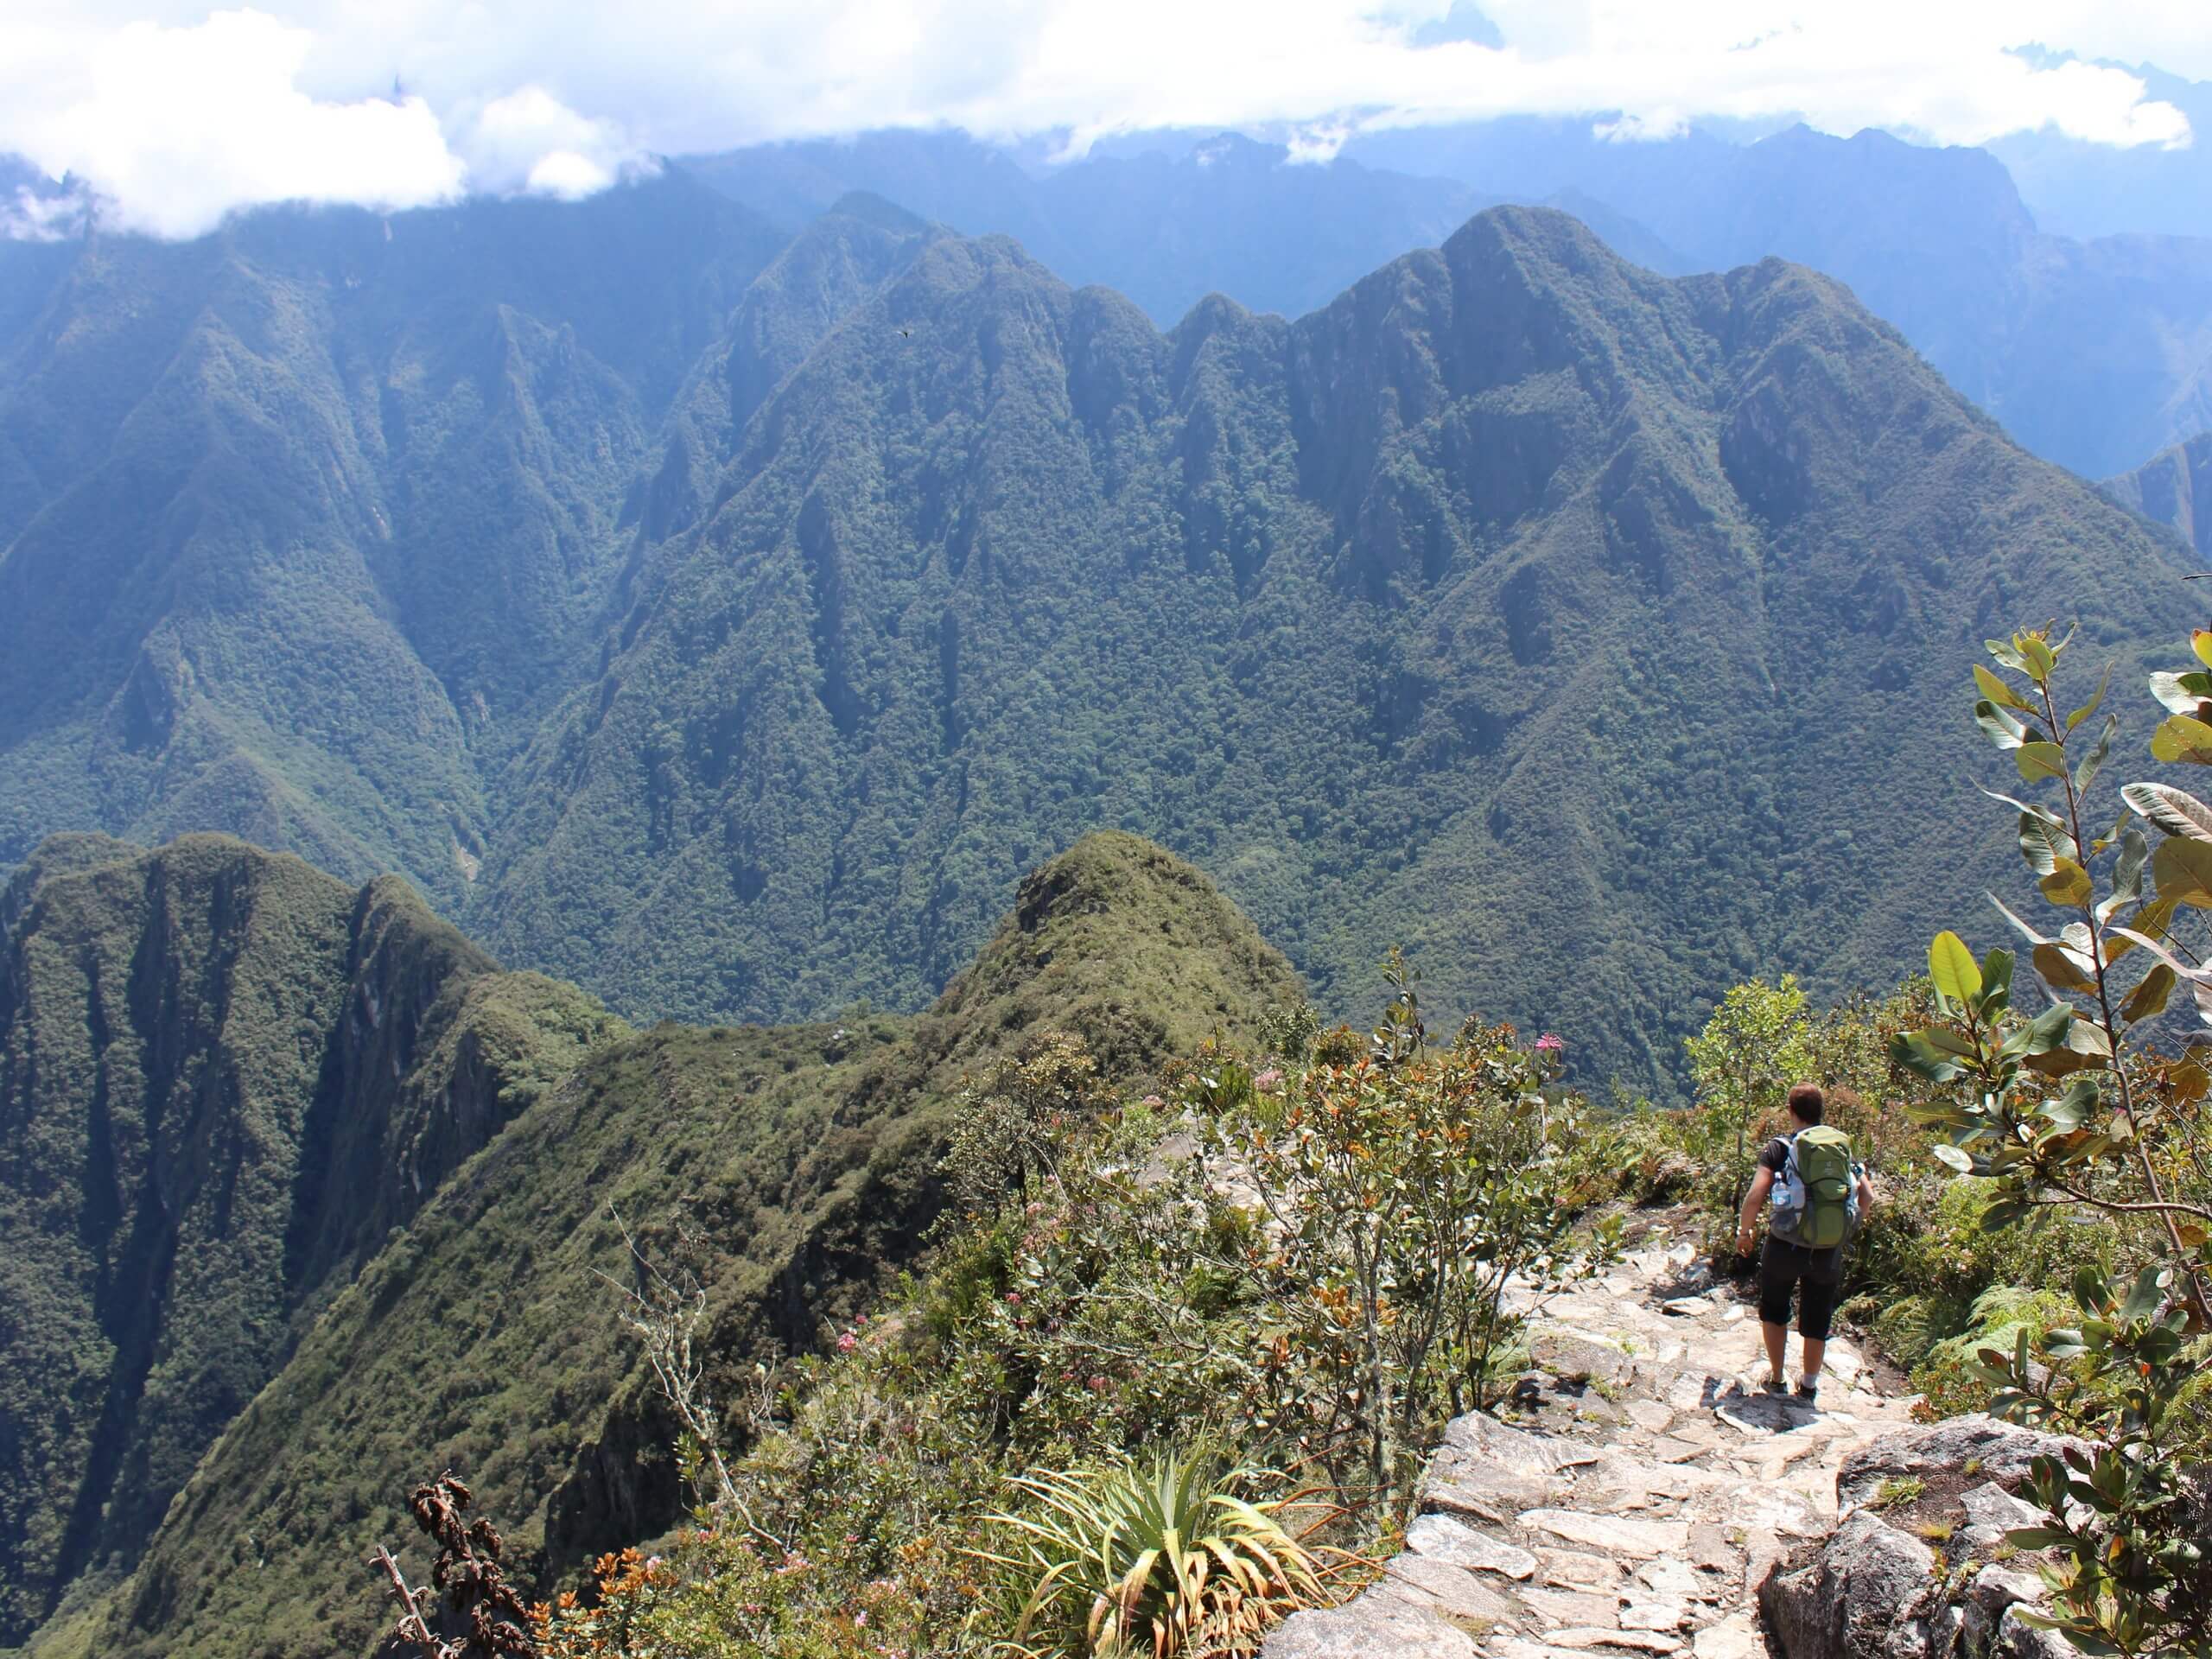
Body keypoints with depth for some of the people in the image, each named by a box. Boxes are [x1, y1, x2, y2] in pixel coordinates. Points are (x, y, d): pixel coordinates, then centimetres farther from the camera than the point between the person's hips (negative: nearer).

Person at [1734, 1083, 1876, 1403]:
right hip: (1830, 1251, 3)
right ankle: (1809, 1385, 27)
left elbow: (1755, 1196, -15)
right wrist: (1846, 1229, 15)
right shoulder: (1842, 1146, 5)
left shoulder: (1780, 1147, -7)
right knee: (1816, 1317, 18)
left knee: (1773, 1308, 21)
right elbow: (1867, 1195, 0)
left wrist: (1744, 1231, 0)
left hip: (1786, 1245, -3)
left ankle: (1776, 1377, 23)